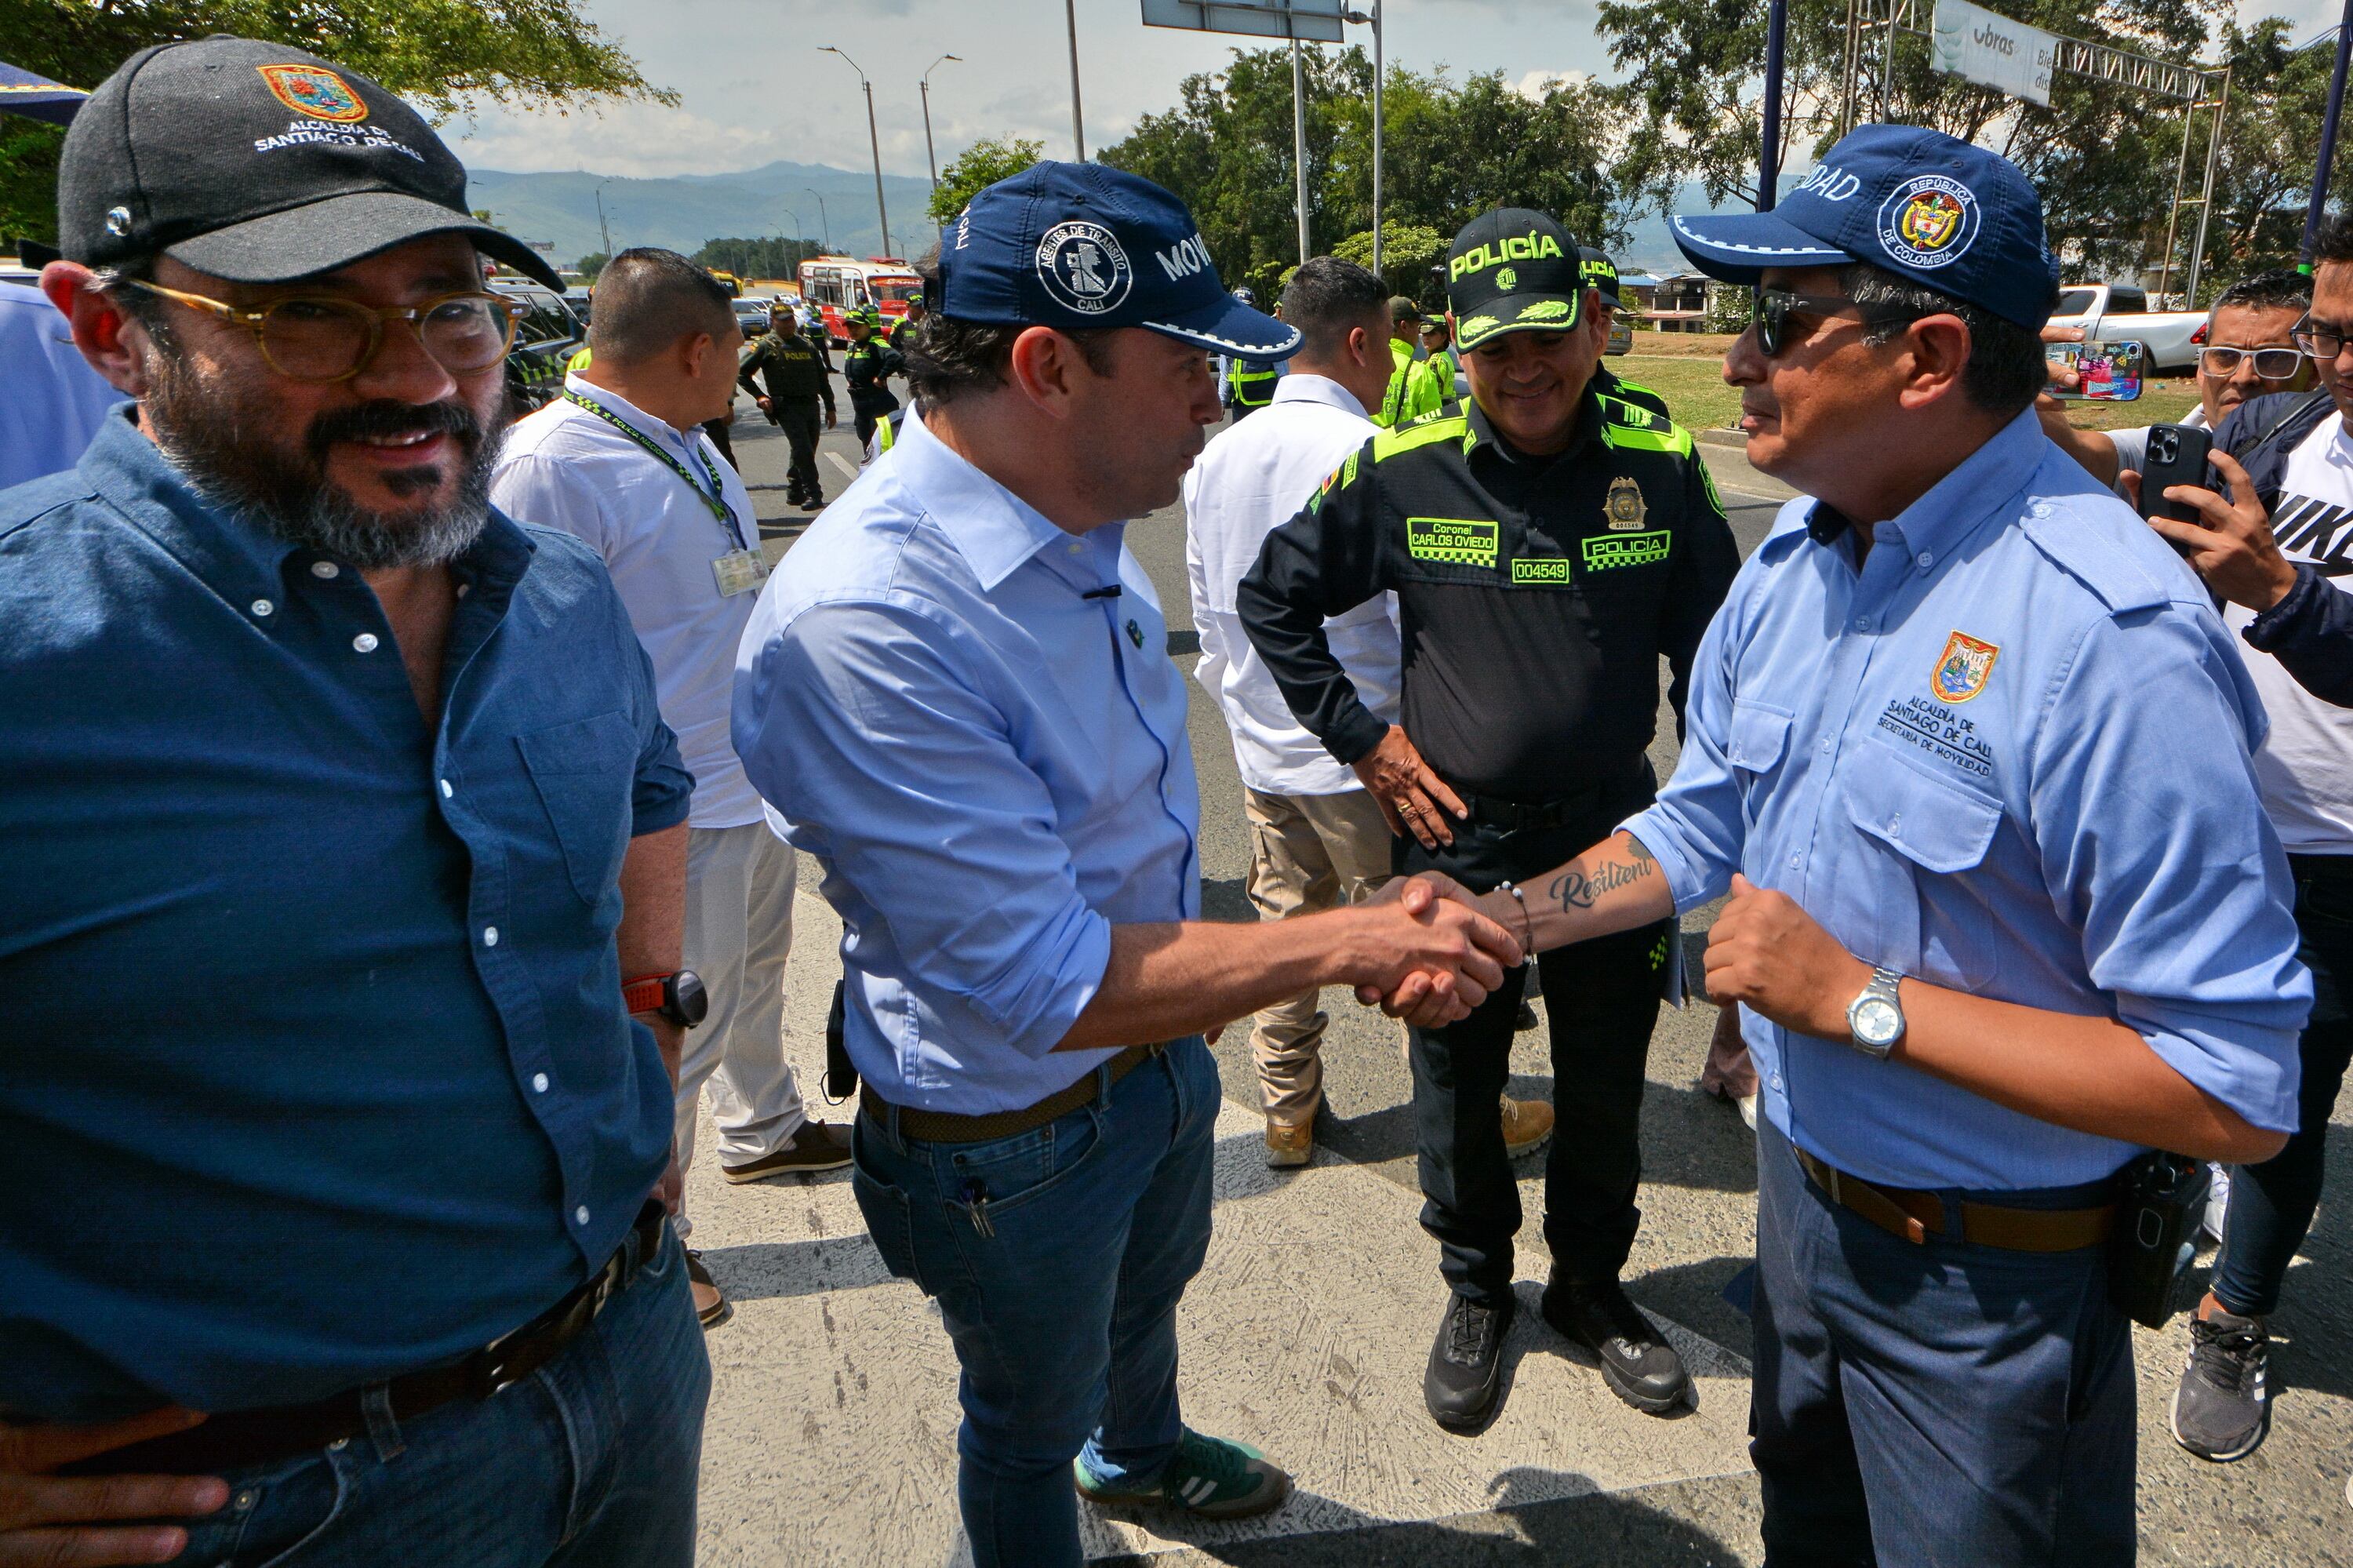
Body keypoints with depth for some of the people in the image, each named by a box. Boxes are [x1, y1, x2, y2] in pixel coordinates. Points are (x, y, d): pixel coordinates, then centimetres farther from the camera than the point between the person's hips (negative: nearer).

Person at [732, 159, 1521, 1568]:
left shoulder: (1081, 527, -6)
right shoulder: (863, 621, -36)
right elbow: (1041, 982, -34)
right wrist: (1345, 943, -29)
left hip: (1160, 1040, 9)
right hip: (1012, 1128, -8)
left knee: (1151, 1289, 36)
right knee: (1031, 1413, 22)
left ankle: (1141, 1452, 67)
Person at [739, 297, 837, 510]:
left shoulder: (807, 345, 16)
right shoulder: (766, 345, -1)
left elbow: (822, 378, 20)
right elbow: (742, 372, 1)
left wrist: (830, 407, 16)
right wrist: (760, 397, -5)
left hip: (811, 404, 6)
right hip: (787, 406, -6)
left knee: (807, 451, 9)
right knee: (803, 449, -16)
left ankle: (794, 492, 22)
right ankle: (813, 494, -14)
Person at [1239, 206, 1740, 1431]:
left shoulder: (1661, 465, -6)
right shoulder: (1399, 473, -9)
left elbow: (1712, 650, 3)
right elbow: (1273, 600, 2)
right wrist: (1361, 740, -3)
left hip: (1613, 835, 1)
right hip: (1452, 837, -1)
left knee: (1606, 1087, 17)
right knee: (1457, 1087, 14)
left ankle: (1592, 1284, 43)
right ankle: (1475, 1291, 40)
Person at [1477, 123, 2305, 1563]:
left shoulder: (2111, 641, -30)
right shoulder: (1792, 562, -4)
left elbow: (2236, 1093, -28)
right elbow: (1700, 830, 8)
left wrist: (1862, 1000, -27)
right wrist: (1490, 924, -2)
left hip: (1991, 1282, -7)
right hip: (1802, 1181, 7)